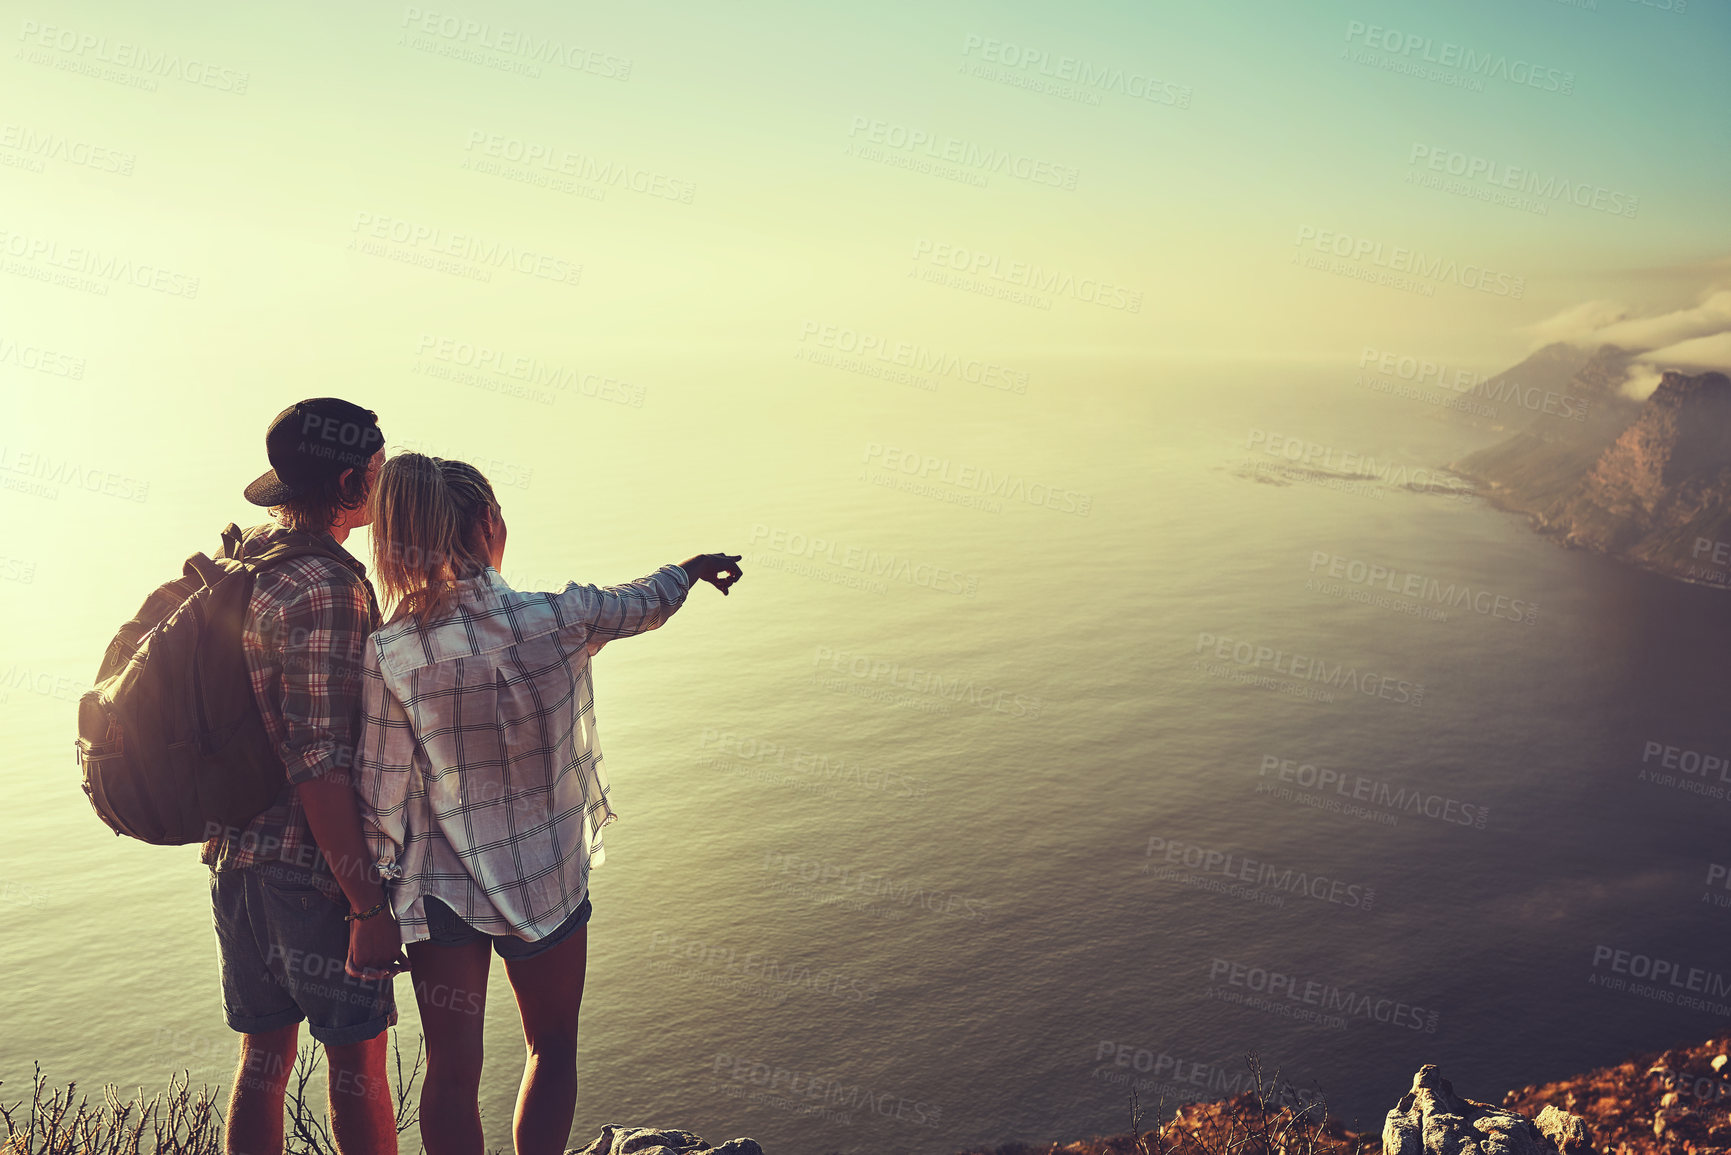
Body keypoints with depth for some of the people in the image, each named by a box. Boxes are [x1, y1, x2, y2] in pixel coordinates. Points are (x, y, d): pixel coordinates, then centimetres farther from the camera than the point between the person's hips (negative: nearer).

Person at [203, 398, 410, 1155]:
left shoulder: (243, 555, 8)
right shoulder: (325, 588, -21)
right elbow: (320, 764, -24)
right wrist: (369, 905, -21)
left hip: (238, 852, 9)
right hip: (316, 865, -8)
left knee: (265, 1054, 18)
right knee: (358, 1060, 7)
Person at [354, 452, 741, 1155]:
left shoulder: (389, 654, -15)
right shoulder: (557, 620, -14)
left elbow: (383, 796, -10)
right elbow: (644, 603, 8)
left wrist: (376, 905, 3)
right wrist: (694, 568, 29)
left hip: (442, 888, 1)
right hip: (550, 878, 0)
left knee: (453, 1071, 13)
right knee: (553, 1050, 20)